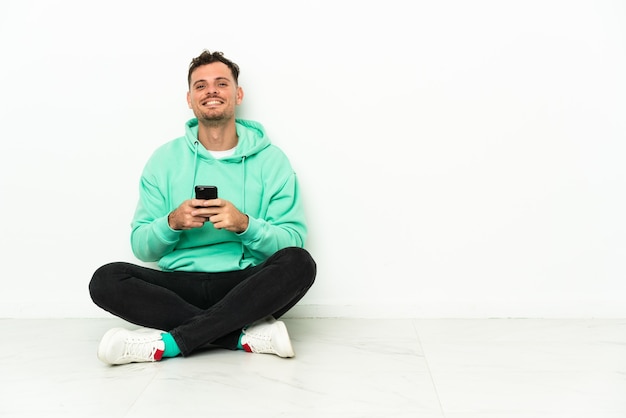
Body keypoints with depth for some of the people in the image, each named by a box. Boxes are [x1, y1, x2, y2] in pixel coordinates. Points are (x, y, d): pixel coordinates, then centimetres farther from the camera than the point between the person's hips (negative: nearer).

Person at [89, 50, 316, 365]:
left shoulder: (271, 159, 4)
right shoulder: (164, 159, 9)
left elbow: (294, 240, -3)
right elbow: (141, 247, 7)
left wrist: (244, 224, -20)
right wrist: (172, 222, -14)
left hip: (245, 288, -1)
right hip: (179, 285, 2)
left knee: (300, 263, -30)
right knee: (106, 279, -24)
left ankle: (169, 342, -28)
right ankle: (247, 335, -26)